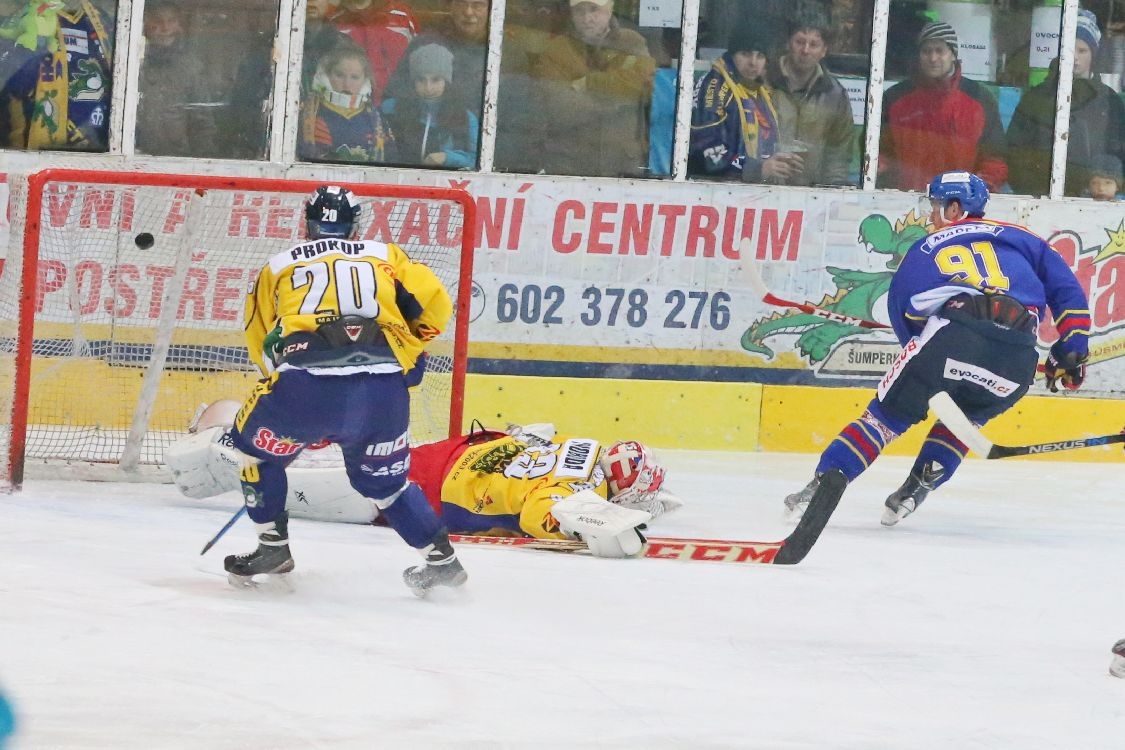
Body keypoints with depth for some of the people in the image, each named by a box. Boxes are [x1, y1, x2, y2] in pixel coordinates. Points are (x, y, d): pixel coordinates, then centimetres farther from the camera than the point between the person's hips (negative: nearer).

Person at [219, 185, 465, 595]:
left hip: (305, 382, -2)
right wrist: (409, 353, 30)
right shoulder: (384, 256, 26)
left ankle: (272, 546, 23)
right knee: (384, 479, 26)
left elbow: (261, 344, 29)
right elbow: (435, 301, 15)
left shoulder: (278, 267, 27)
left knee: (255, 449, 27)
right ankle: (441, 557, 21)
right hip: (384, 389, 2)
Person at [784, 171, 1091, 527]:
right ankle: (916, 490, 17)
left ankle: (823, 484, 0)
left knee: (888, 414, 11)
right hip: (1017, 360, 2)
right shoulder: (1020, 239, 30)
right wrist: (1072, 349, 25)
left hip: (952, 337, -2)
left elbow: (900, 307, 24)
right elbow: (1066, 288, 23)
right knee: (963, 417, 29)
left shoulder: (925, 249, 27)